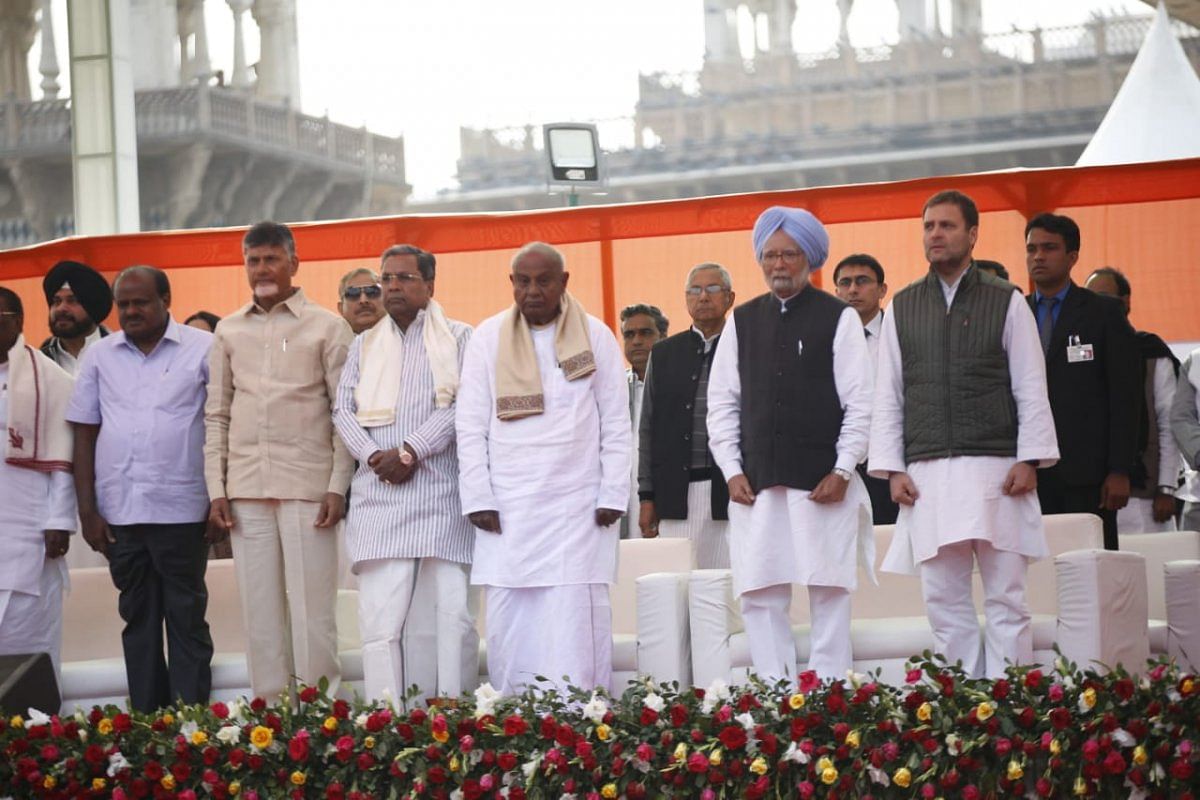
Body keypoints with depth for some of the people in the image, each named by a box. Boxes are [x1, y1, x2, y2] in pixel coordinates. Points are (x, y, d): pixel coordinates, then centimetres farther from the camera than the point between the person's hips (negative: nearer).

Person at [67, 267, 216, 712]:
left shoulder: (202, 350, -1)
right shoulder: (100, 356, 8)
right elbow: (84, 436, 9)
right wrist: (87, 510, 3)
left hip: (182, 509, -3)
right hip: (119, 511, 3)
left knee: (187, 618, 3)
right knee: (138, 617, 9)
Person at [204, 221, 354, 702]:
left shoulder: (327, 328, 3)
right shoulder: (229, 331, 13)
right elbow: (216, 415, 13)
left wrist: (338, 486, -8)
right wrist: (216, 490, 5)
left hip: (308, 486, -3)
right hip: (246, 489, 4)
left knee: (312, 609, -4)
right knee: (260, 612, 5)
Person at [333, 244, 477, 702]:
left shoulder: (459, 339, 9)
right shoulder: (364, 346, 20)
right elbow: (343, 410, 11)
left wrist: (411, 451, -12)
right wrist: (373, 455, -7)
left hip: (442, 492, -2)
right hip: (379, 492, 3)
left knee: (454, 613, -6)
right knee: (379, 616, -5)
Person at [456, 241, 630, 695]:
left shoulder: (596, 337, 6)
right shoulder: (488, 338, 8)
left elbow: (616, 425, 7)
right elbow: (470, 427, 7)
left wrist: (612, 496, -1)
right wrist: (478, 500, -1)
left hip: (578, 504, -1)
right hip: (507, 510, 1)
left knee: (575, 623, -8)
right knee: (508, 623, -3)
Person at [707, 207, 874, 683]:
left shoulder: (839, 318, 3)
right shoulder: (741, 322, 12)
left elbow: (860, 403, 0)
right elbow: (722, 403, 12)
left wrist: (843, 470, -7)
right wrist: (732, 470, 3)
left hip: (823, 483, -3)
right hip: (755, 483, 3)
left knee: (829, 591, -2)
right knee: (759, 595, -1)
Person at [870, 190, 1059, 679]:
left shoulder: (1006, 302, 6)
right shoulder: (902, 308, 13)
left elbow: (1031, 387, 4)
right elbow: (888, 396, 11)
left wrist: (1029, 460, -6)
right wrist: (893, 468, 2)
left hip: (996, 471, -2)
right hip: (928, 475, 2)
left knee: (1005, 599, -2)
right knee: (944, 601, 1)